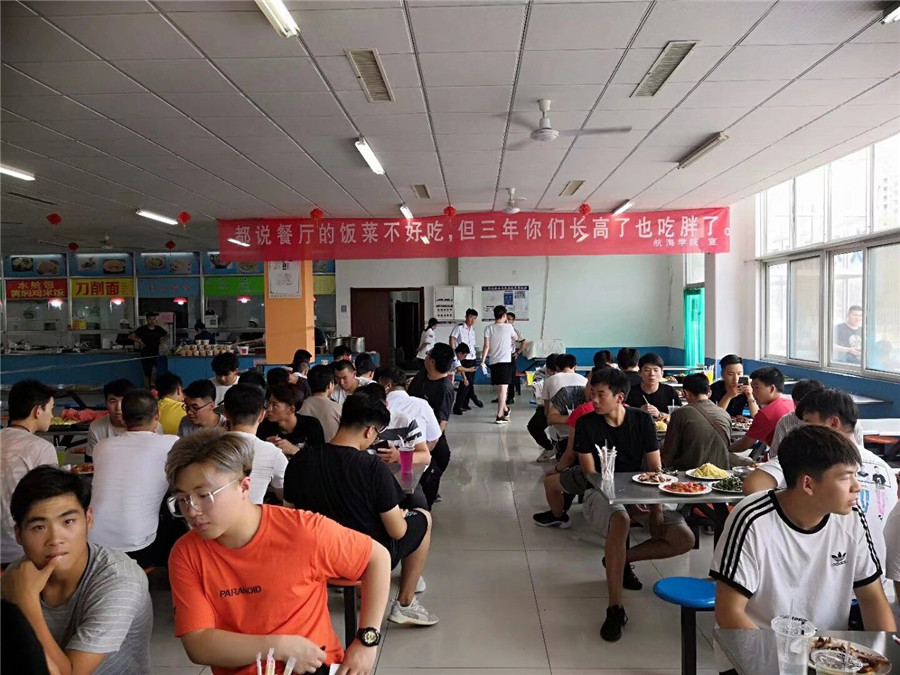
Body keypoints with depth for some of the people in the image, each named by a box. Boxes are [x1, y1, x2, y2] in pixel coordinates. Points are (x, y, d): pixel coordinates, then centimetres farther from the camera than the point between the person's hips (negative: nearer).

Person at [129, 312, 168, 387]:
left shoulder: (159, 329, 4)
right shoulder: (142, 329, -4)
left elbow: (167, 336, 20)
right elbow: (131, 336, -5)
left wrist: (161, 341, 5)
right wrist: (140, 341, -8)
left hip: (155, 353, 2)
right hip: (145, 354, -2)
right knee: (147, 373, 3)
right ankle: (147, 389, 9)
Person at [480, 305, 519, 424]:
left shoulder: (489, 328, -1)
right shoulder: (508, 327, -2)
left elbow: (486, 346, -6)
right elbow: (516, 338, 18)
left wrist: (483, 361, -1)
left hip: (493, 361, 3)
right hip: (506, 361, -3)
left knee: (499, 388, 17)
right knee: (503, 388, -5)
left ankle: (505, 409, 33)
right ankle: (499, 416, -10)